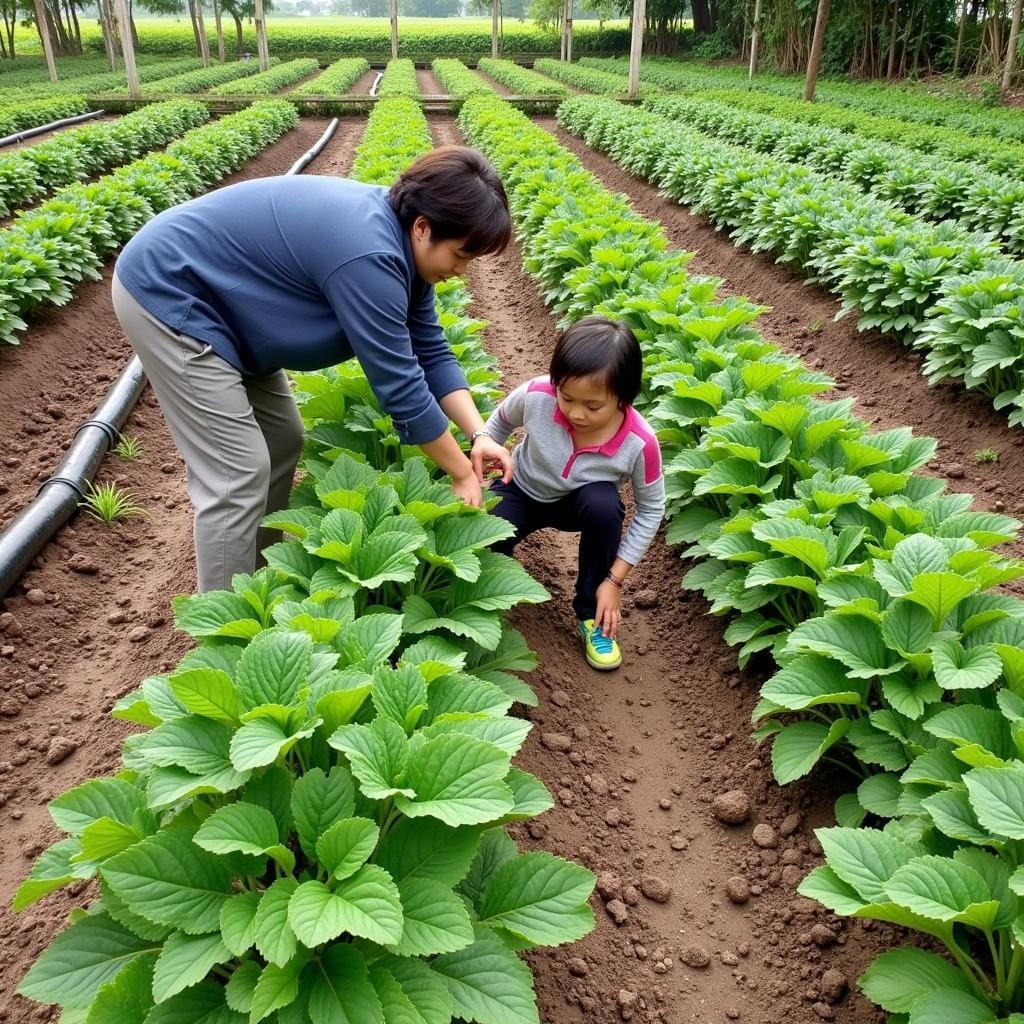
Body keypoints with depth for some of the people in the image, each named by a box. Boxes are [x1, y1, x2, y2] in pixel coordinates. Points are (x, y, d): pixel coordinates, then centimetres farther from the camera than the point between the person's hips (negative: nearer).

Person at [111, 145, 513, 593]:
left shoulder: (399, 240, -1)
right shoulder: (369, 254, -30)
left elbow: (430, 351, 3)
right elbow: (399, 384, -26)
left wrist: (478, 434, -8)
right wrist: (463, 473, -16)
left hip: (212, 296, 10)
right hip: (168, 293, -10)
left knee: (282, 442, 11)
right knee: (238, 474, -10)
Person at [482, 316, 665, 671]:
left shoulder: (640, 442, -32)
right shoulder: (536, 395, -31)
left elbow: (651, 509, -15)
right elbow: (500, 420, -4)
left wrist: (615, 579, -18)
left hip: (581, 503, 0)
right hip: (521, 490, 0)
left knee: (605, 505, -36)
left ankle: (590, 614, -11)